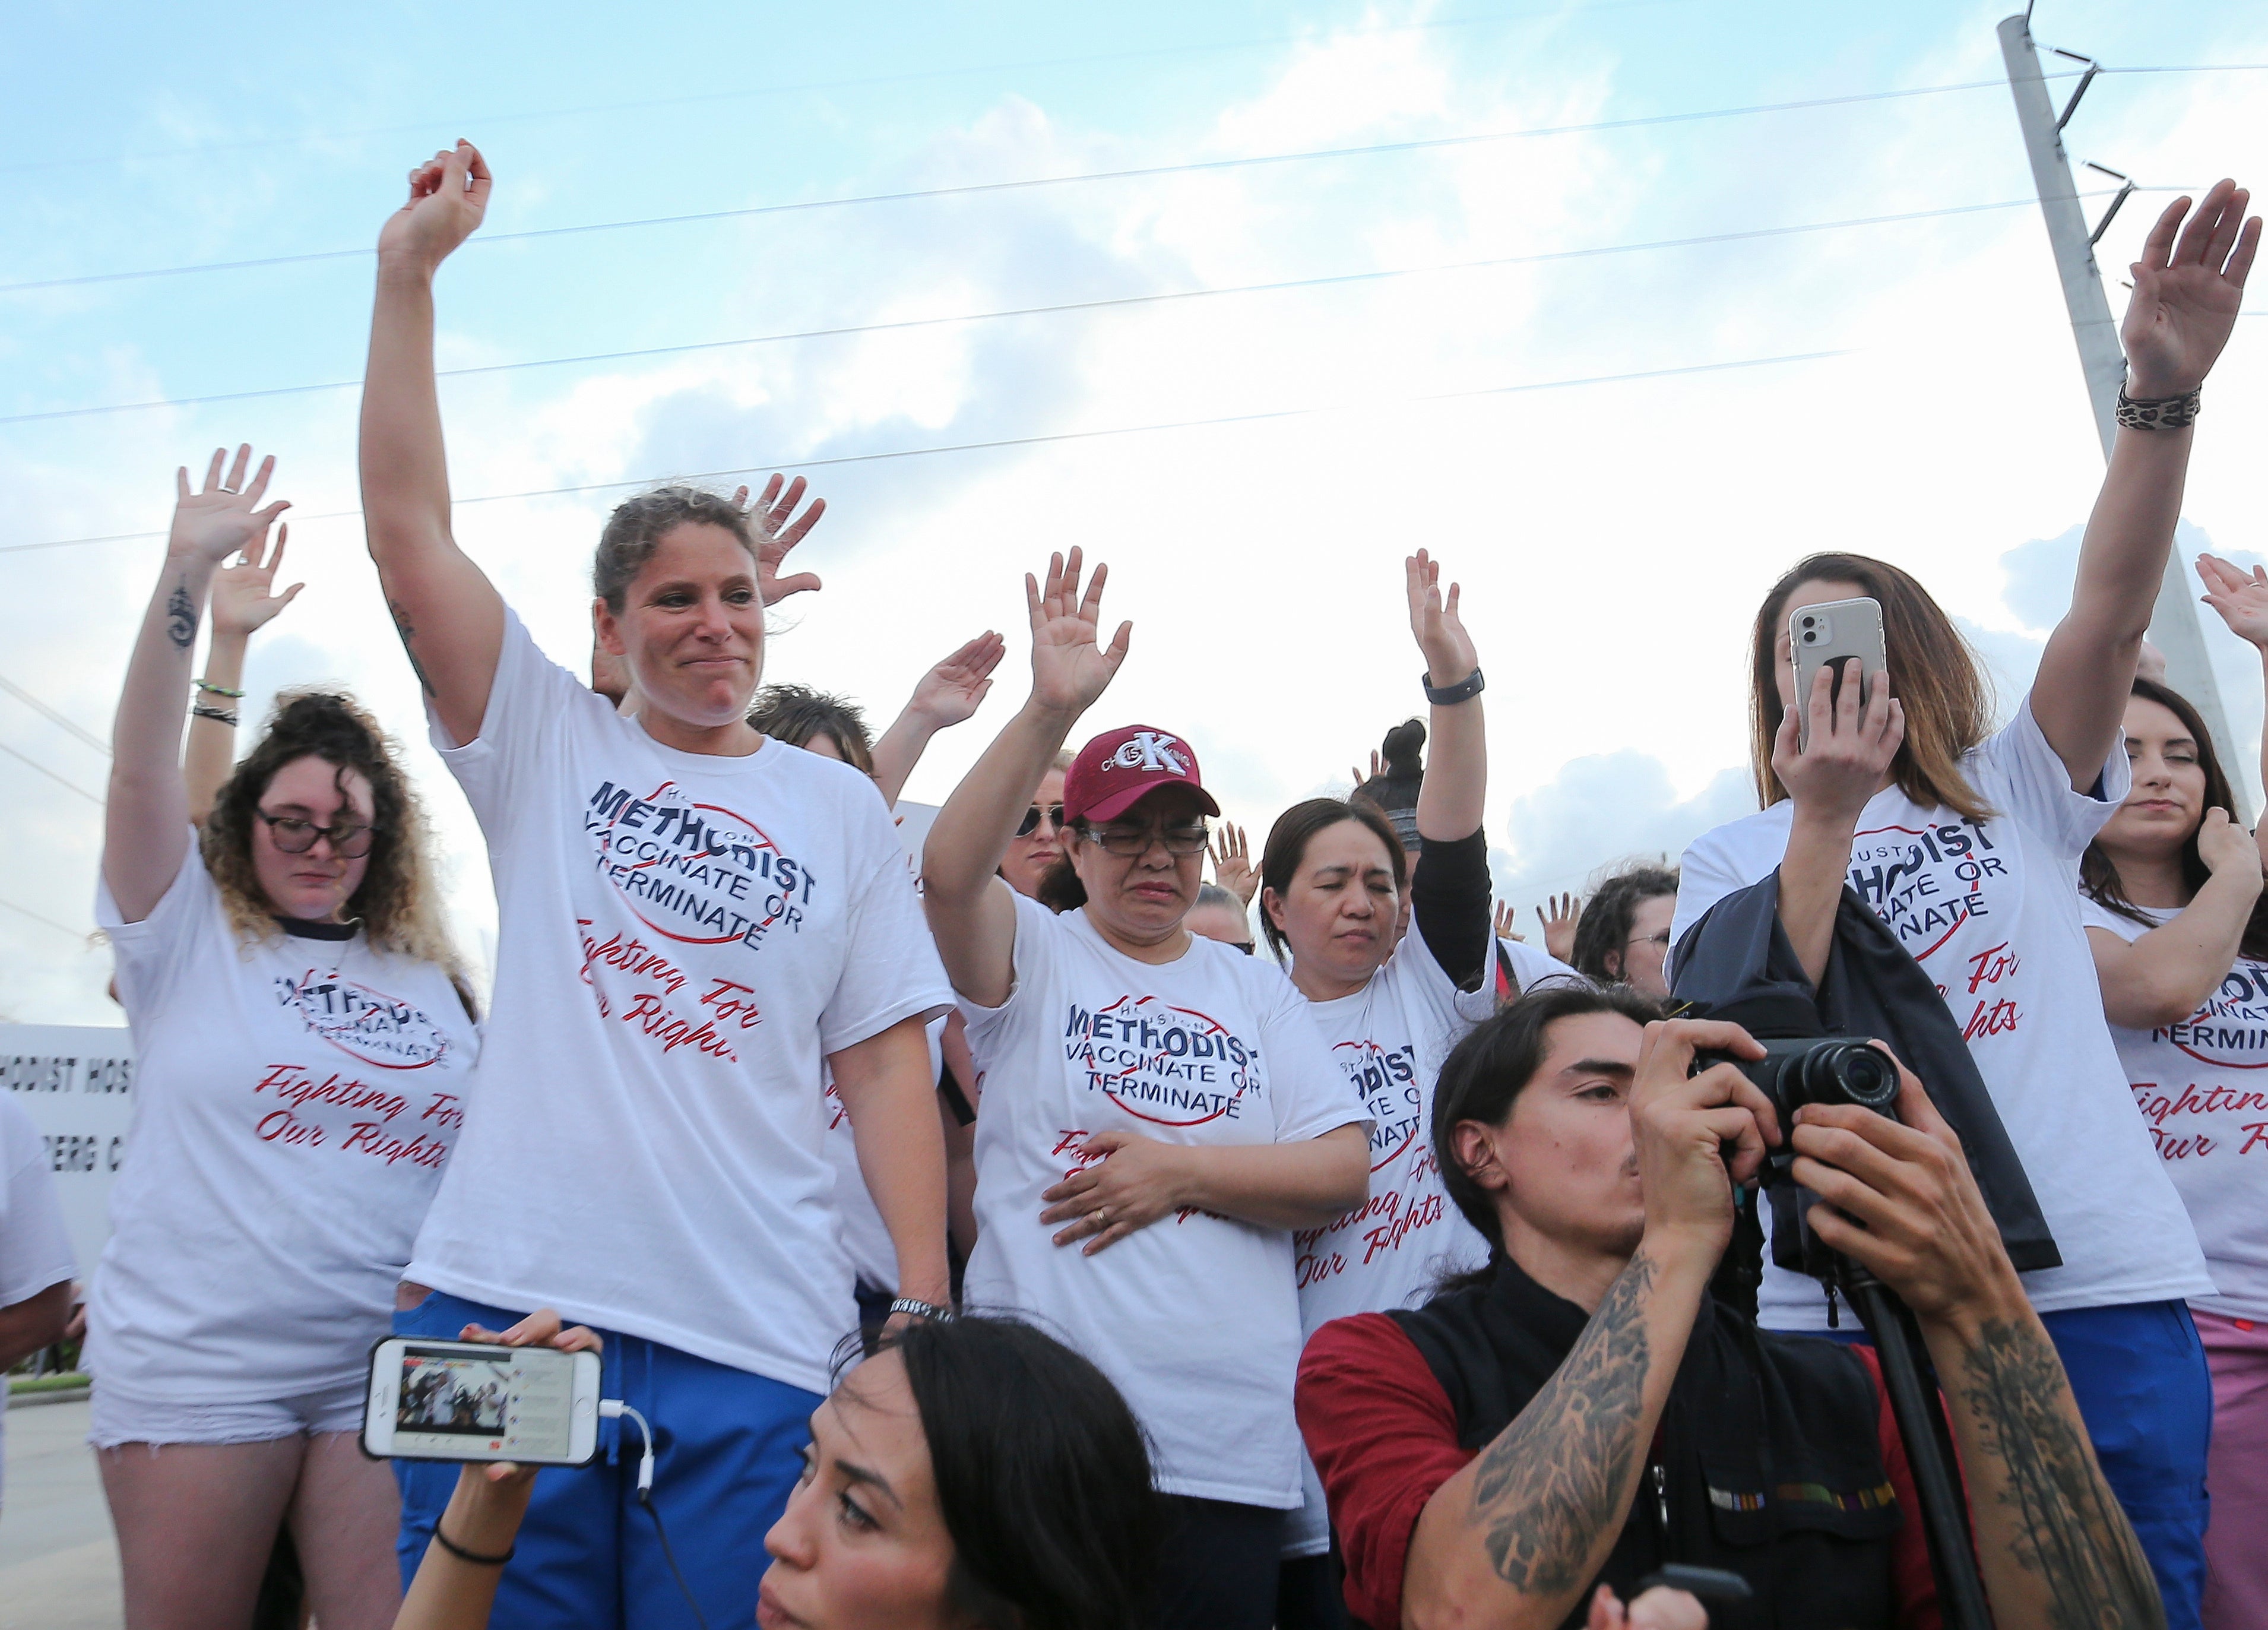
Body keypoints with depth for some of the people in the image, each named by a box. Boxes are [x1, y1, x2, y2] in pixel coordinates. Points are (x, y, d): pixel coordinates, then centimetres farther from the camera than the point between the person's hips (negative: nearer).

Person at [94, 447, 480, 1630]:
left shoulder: (429, 980, 12)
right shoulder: (190, 937, 3)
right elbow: (141, 769, -10)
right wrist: (190, 568, -16)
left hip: (387, 1368, 3)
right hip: (195, 1364, -2)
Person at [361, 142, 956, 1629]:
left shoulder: (843, 806, 9)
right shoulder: (546, 745, 9)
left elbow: (885, 1061, 5)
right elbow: (407, 527, 0)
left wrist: (925, 1300, -1)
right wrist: (410, 272, -2)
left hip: (754, 1338, 0)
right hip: (510, 1298, 0)